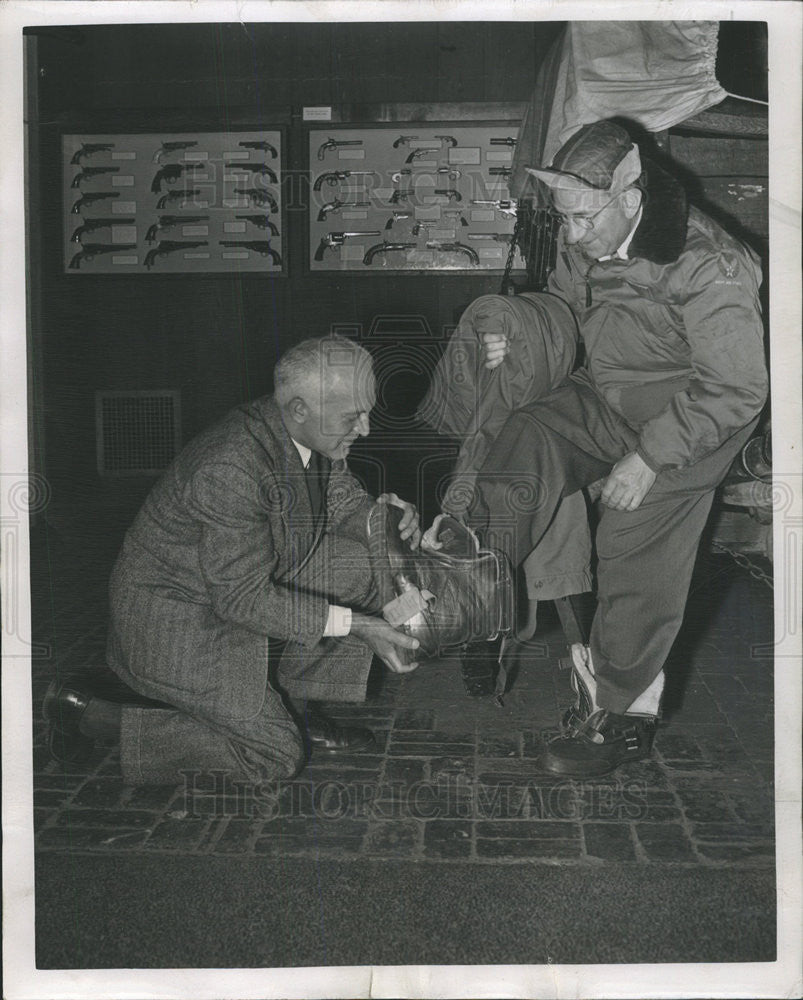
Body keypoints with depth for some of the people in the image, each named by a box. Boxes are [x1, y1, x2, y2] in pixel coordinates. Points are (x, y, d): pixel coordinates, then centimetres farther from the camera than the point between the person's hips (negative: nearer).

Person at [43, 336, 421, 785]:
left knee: (366, 561, -4)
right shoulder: (230, 470, -35)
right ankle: (87, 713, 2)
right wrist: (355, 624, -30)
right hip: (176, 618, -8)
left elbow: (344, 502, 8)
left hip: (247, 576, 8)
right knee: (277, 754, -5)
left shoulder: (309, 433, -9)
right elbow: (243, 599, -30)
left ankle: (291, 701, 9)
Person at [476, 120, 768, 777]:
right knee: (526, 441, -19)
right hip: (601, 398, 7)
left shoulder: (706, 268, -24)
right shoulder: (583, 242, -4)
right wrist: (517, 341, -5)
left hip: (687, 418, -6)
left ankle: (619, 711, 5)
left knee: (638, 557, -11)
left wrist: (650, 457, -25)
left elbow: (737, 390, -21)